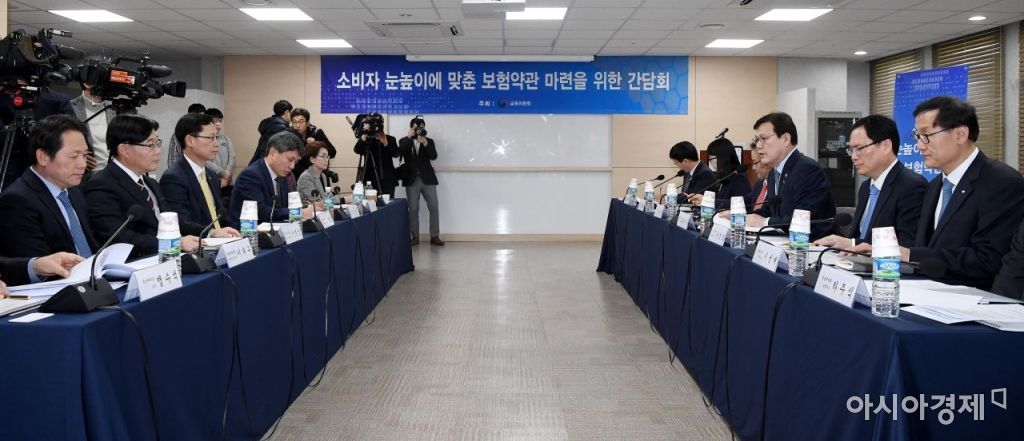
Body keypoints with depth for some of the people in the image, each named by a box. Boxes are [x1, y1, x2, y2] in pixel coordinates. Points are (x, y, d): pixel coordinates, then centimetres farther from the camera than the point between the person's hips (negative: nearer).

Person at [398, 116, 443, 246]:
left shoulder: (429, 141, 8)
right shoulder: (404, 141, 7)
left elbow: (434, 156, -8)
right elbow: (399, 152, -13)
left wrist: (425, 143, -21)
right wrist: (408, 137, -19)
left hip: (427, 179, 1)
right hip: (412, 180, -1)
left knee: (434, 208, -2)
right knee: (413, 209, 0)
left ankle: (434, 236, 3)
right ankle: (415, 237, 7)